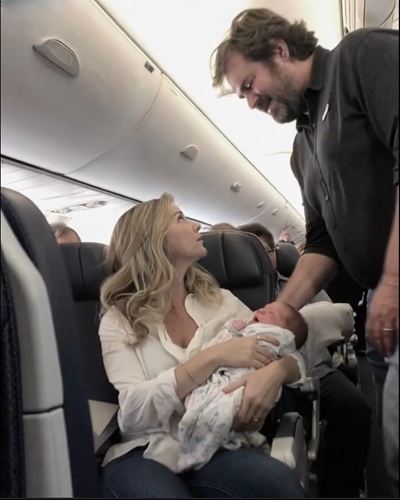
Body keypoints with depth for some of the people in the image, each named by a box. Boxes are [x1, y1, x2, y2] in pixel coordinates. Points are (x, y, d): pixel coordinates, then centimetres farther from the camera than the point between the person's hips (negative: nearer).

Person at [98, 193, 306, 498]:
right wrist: (213, 357, -21)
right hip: (147, 453, -2)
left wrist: (275, 371, -17)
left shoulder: (221, 301, 7)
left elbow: (293, 356, 6)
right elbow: (134, 409, -14)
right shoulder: (119, 320, -2)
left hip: (215, 446, 3)